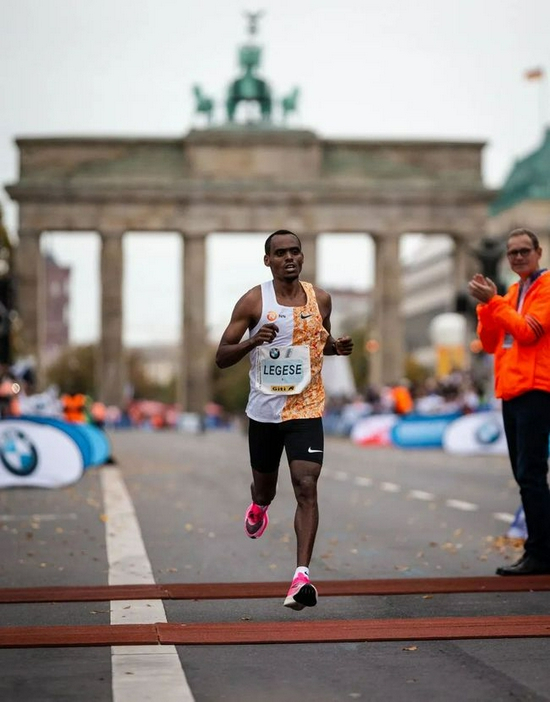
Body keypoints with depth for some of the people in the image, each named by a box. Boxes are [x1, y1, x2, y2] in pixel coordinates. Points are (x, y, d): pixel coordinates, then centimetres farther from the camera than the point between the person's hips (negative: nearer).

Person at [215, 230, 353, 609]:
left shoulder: (320, 299, 2)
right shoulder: (254, 301, -7)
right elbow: (222, 357, -6)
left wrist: (337, 347, -2)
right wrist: (254, 341, -25)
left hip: (306, 409, 0)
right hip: (264, 410, 0)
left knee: (306, 488, -15)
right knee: (264, 488, 18)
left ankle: (302, 575, -17)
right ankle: (258, 507, 56)